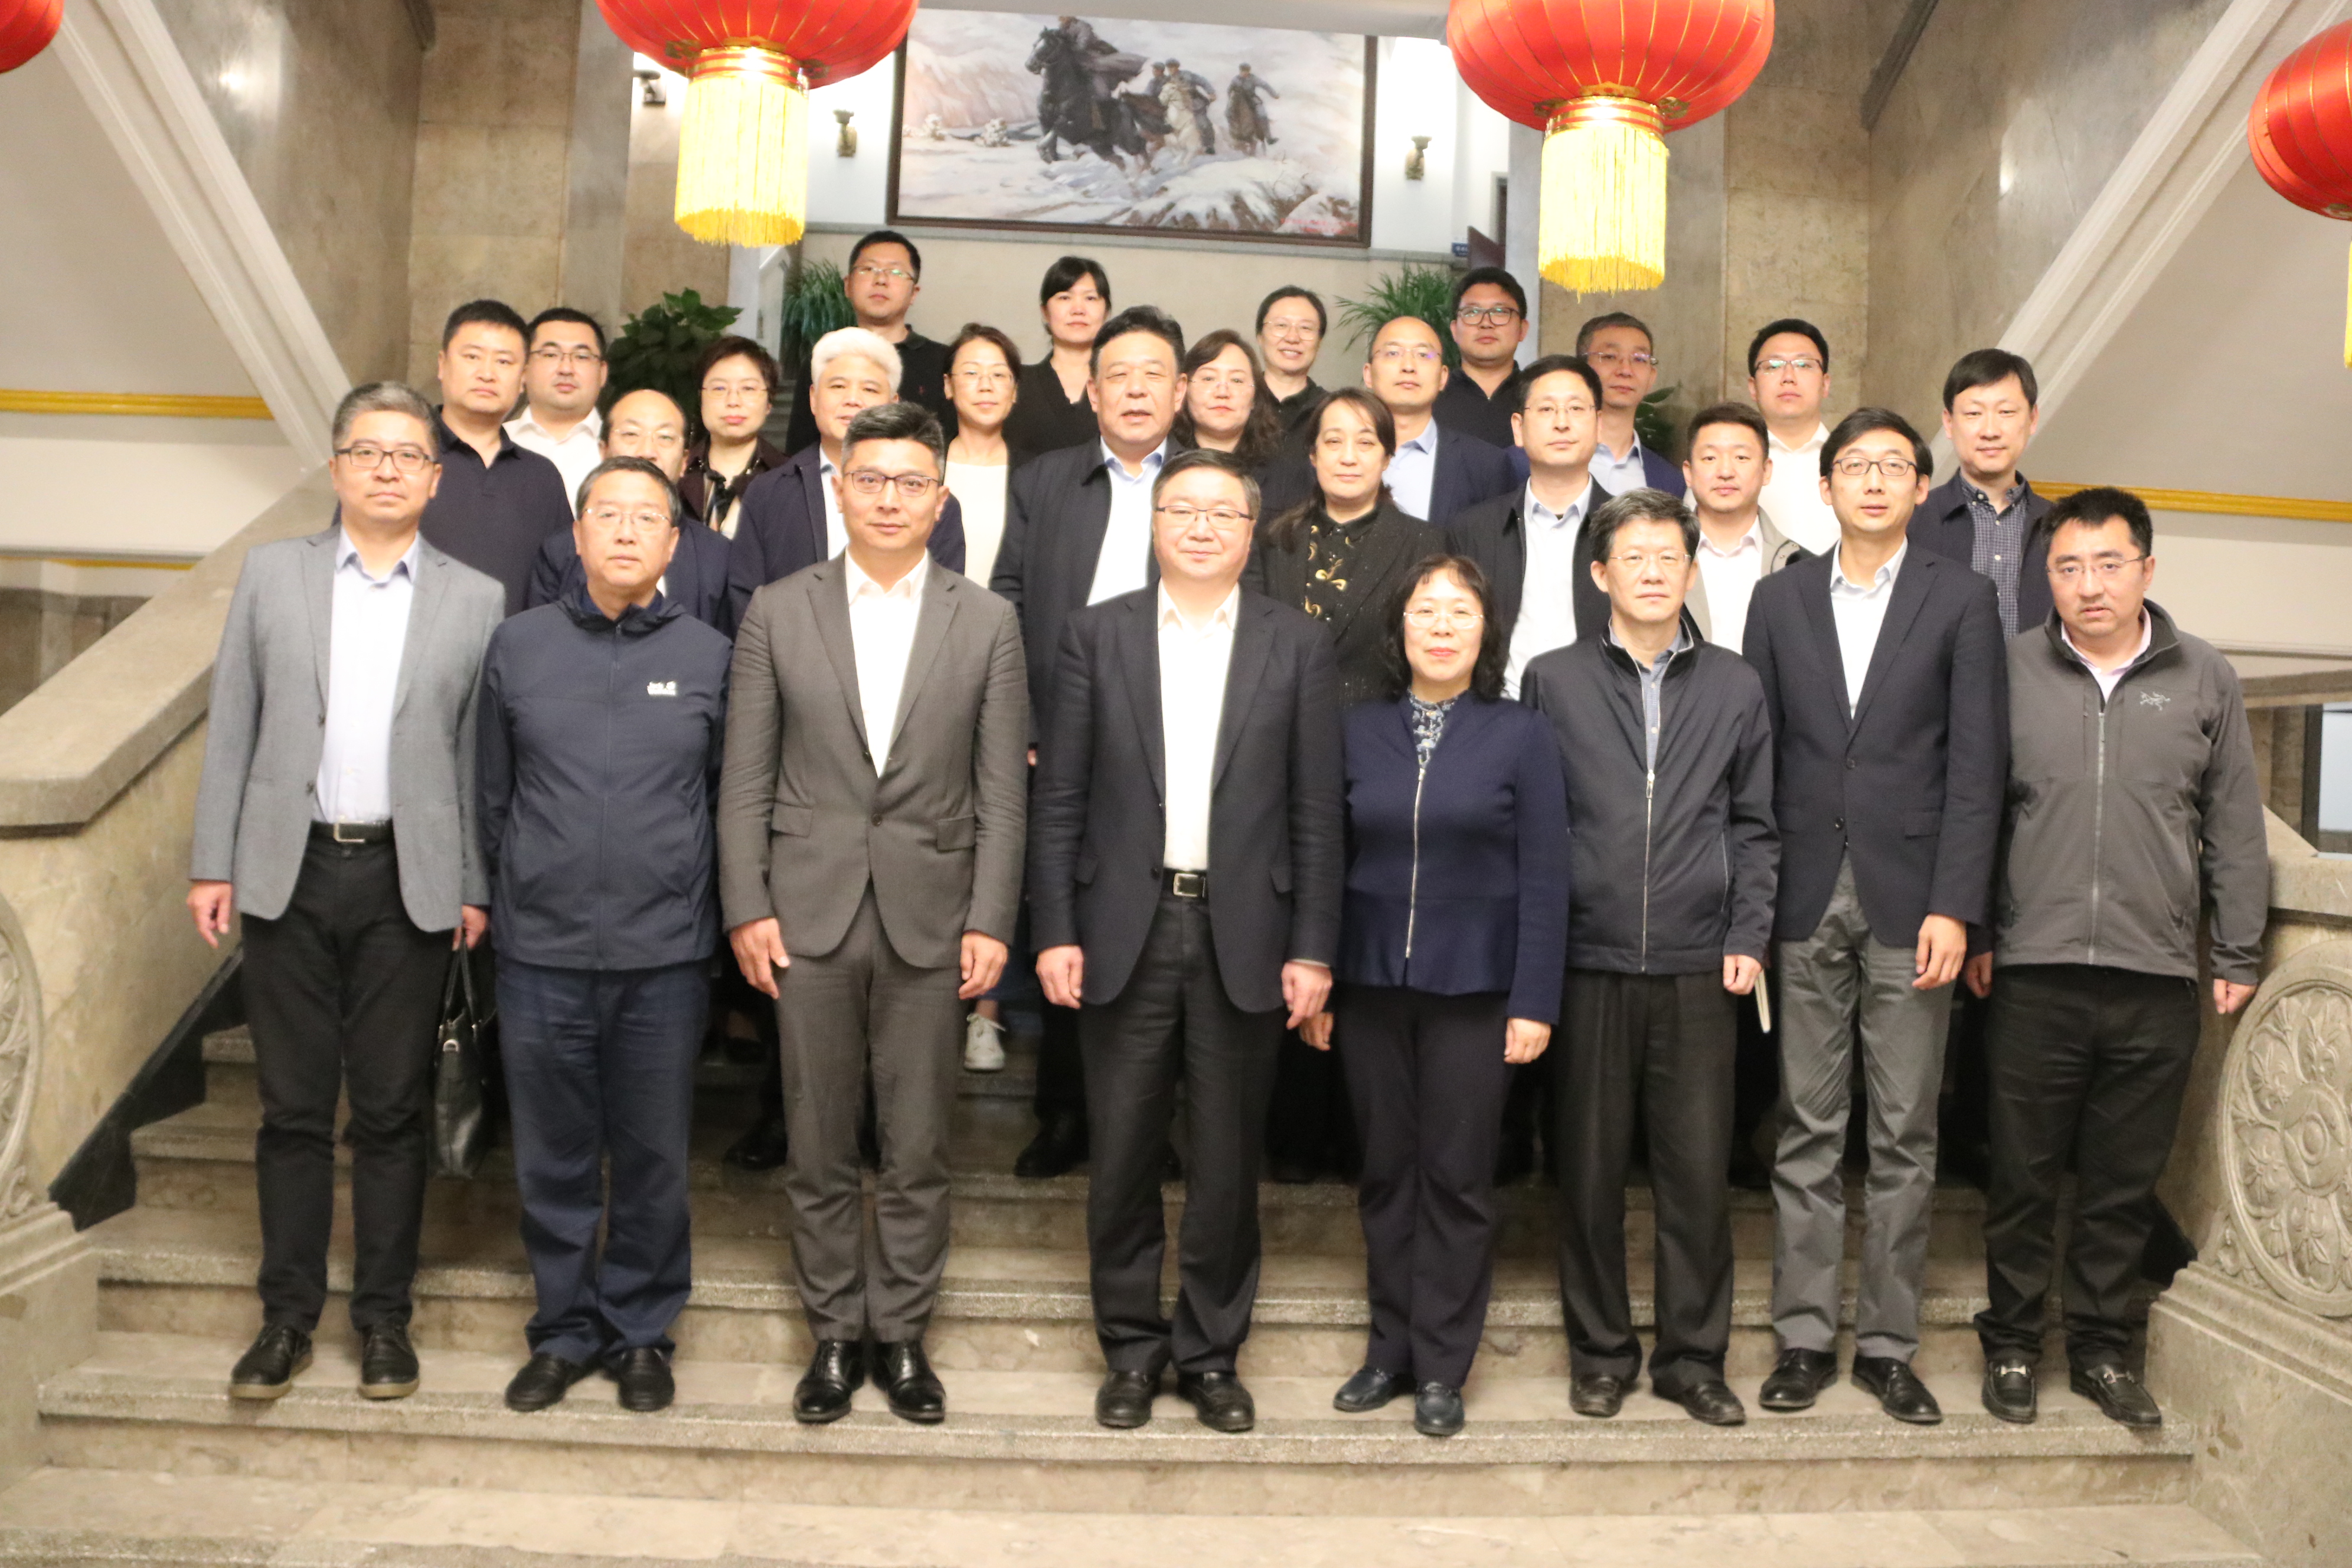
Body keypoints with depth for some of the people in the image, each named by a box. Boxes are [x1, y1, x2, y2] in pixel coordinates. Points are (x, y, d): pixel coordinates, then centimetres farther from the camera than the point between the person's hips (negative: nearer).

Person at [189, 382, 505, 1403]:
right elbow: (231, 728, 6)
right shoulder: (270, 574, 8)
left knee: (393, 1110, 6)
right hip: (289, 871, 1)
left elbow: (480, 754, 2)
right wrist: (212, 863, 2)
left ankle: (384, 1317, 19)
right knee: (293, 1106, 8)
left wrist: (476, 887, -2)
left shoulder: (476, 600, 4)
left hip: (408, 879, -1)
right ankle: (287, 1316, 21)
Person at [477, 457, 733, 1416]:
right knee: (552, 1160, 11)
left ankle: (640, 1332, 27)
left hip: (664, 953, -1)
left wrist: (723, 913, 7)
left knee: (654, 1159, 9)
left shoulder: (709, 657, 2)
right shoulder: (518, 646, 5)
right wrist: (489, 898, 13)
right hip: (539, 950, 1)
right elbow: (493, 794, 11)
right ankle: (565, 1329, 29)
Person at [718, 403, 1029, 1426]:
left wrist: (991, 921, -5)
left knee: (918, 1151, 8)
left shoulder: (987, 622, 4)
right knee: (819, 1149, 9)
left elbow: (1002, 792, 2)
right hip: (810, 916, 0)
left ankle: (901, 1334, 24)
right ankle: (834, 1333, 25)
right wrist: (747, 908, -4)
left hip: (930, 918, 0)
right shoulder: (777, 612, 5)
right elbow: (745, 778, 4)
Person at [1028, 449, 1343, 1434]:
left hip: (1244, 935, 0)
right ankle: (1132, 1346, 25)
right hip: (1125, 929, 0)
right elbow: (1060, 798, 3)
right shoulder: (1097, 635, 5)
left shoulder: (1297, 644, 4)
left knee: (1228, 1159, 9)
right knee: (1123, 1153, 8)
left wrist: (1312, 950, -3)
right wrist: (1055, 932, -4)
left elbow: (1316, 812, 2)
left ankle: (1211, 1351, 25)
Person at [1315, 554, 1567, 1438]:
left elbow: (1545, 879, -3)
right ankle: (1392, 1348, 24)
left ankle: (1442, 1366, 17)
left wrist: (1534, 1001, -8)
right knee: (1386, 1171, 10)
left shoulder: (1520, 735, -1)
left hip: (1473, 990, -2)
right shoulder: (1361, 732, 5)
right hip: (1372, 984, 2)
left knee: (1457, 1177, 4)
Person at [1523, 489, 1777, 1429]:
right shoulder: (1554, 681, 4)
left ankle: (1692, 1357, 20)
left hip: (1697, 966, 1)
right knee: (1590, 1170, 6)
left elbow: (1754, 826, 11)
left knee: (1699, 1172, 4)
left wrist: (1747, 937, 1)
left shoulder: (1735, 687, 9)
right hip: (1588, 963, -1)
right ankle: (1601, 1351, 22)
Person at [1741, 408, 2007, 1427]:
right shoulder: (1780, 599, 9)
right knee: (1807, 1131, 7)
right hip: (1807, 895, 1)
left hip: (1910, 897, -1)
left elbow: (1977, 763, -2)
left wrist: (1953, 906, -10)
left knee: (1905, 1136, 5)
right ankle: (1804, 1335, 17)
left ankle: (1888, 1343, 17)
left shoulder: (1960, 600, 4)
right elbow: (1756, 753, 6)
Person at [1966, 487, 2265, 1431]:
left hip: (2159, 977, 2)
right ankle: (2011, 1344, 22)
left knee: (2126, 1182, 11)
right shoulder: (2010, 670, 1)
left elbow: (2235, 829, 10)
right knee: (2024, 1175, 7)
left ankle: (2102, 1351, 26)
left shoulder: (2204, 679, 6)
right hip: (2034, 971, -1)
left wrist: (2236, 955, 7)